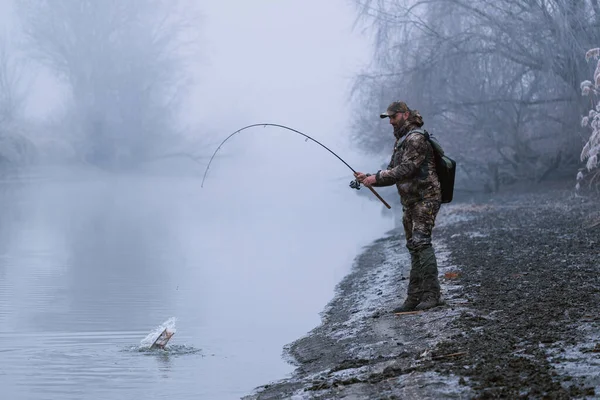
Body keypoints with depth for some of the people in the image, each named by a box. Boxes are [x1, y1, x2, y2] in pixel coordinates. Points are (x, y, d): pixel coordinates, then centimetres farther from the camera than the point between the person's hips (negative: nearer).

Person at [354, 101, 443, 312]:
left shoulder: (416, 139, -11)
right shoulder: (400, 143, 19)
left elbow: (405, 170, -21)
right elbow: (393, 174, 18)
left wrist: (376, 178, -20)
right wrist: (368, 178, 3)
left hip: (425, 198, -10)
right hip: (410, 202, 10)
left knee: (421, 241, -19)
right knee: (414, 247, 8)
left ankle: (431, 294, -21)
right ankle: (415, 298, 9)